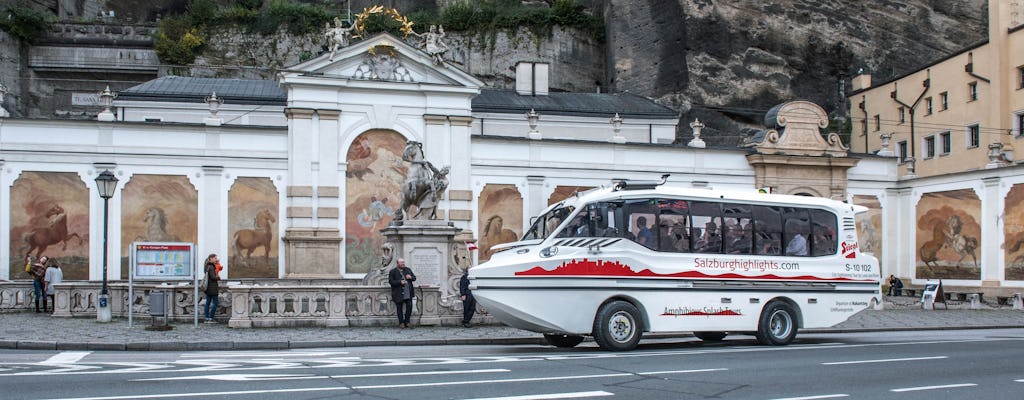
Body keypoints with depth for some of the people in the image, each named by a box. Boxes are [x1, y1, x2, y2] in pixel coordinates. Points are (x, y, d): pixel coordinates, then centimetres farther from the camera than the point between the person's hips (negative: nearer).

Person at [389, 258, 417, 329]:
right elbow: (390, 281, -10)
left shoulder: (408, 270, 12)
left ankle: (407, 322, 12)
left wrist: (411, 277, -7)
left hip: (408, 293, 4)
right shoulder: (392, 272, -2)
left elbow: (414, 278, 16)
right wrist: (400, 282, -20)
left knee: (409, 307, -1)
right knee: (399, 308, 4)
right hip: (399, 294, -3)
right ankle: (401, 323, 15)